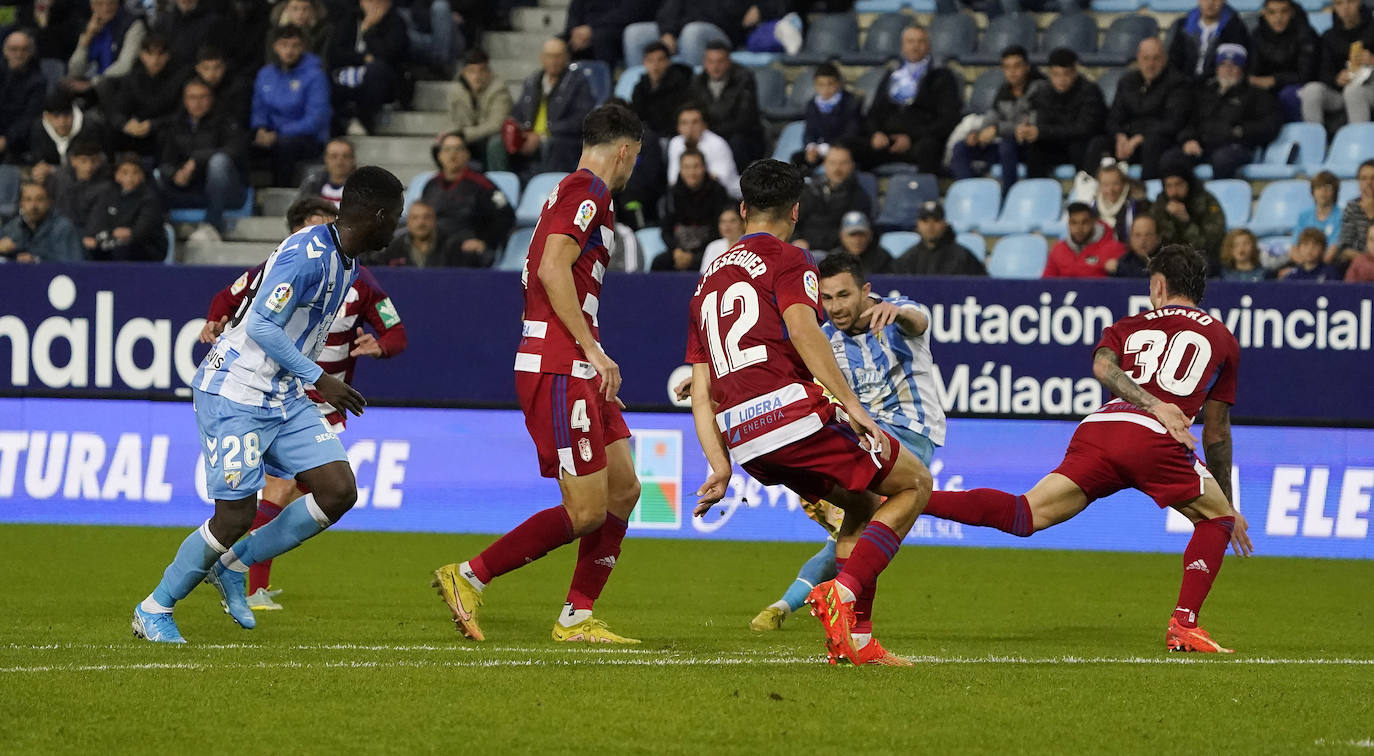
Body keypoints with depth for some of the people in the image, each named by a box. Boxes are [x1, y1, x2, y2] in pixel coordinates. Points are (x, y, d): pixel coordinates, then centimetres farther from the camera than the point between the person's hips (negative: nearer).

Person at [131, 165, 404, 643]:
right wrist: (320, 380, -23)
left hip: (285, 398, 9)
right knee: (236, 516, -9)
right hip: (234, 394, -9)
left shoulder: (346, 265, 10)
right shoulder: (307, 254, -21)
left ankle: (233, 567, 11)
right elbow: (262, 325, -26)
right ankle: (154, 610, 11)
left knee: (340, 491, -3)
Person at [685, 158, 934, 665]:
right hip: (793, 410, -7)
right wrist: (851, 405, -19)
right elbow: (801, 329, -15)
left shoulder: (708, 282, 26)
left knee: (864, 505, 24)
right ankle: (842, 593, -12)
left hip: (743, 438, 7)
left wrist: (721, 469, 15)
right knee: (915, 484, 6)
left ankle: (854, 637, 12)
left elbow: (701, 392, 19)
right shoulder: (787, 259, 5)